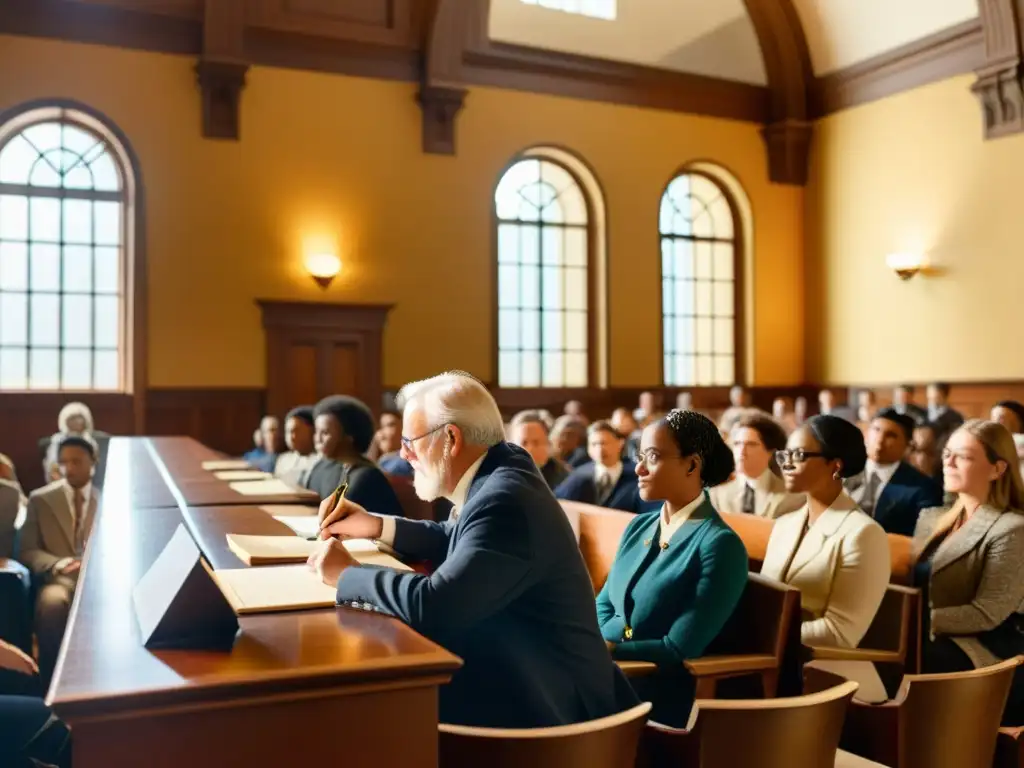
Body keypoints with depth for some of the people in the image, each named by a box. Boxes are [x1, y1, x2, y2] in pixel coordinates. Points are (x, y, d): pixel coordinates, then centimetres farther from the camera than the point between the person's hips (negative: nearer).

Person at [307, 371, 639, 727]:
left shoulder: (505, 502, -27)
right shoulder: (497, 473, 3)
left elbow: (432, 604, -34)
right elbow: (457, 541, 21)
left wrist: (346, 574, -18)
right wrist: (376, 525, 12)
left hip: (547, 698, -8)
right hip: (513, 672, 8)